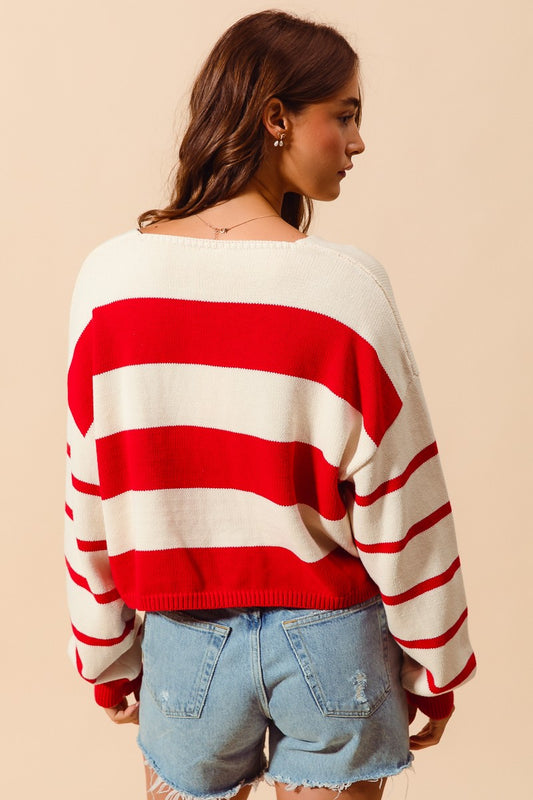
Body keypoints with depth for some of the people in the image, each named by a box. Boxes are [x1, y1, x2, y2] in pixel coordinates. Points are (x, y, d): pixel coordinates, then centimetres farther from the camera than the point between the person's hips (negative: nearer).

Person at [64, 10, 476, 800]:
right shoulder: (344, 284, -18)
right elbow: (399, 503, -12)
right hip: (326, 642, -1)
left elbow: (91, 497, -4)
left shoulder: (112, 276, -10)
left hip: (184, 639, 2)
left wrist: (108, 660, 10)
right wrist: (435, 667, 3)